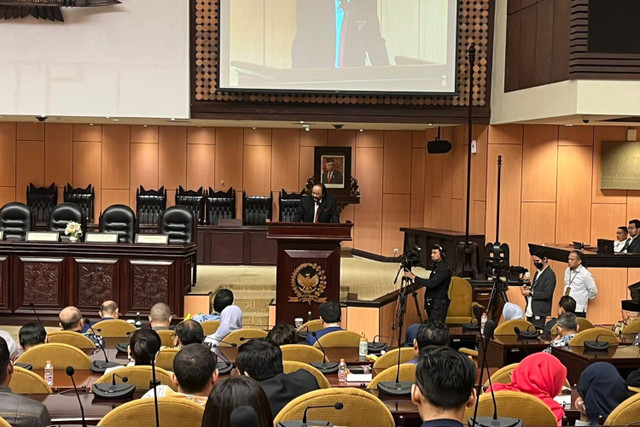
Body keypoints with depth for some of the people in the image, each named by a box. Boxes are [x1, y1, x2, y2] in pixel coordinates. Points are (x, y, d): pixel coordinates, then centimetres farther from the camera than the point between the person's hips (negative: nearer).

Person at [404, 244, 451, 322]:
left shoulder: (444, 268, -13)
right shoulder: (436, 266, 17)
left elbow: (432, 283, -24)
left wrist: (414, 277, -21)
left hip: (439, 305, -9)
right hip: (432, 304, 9)